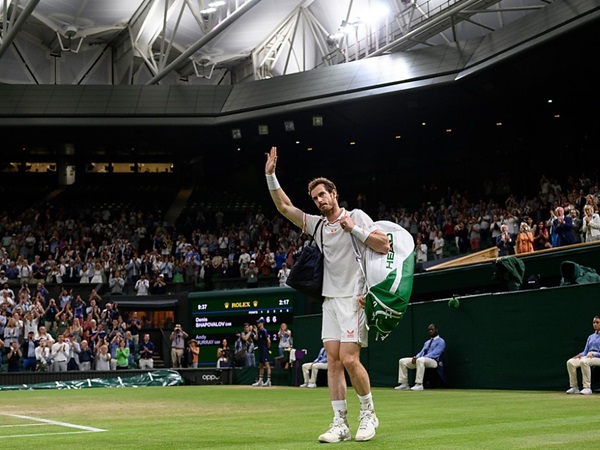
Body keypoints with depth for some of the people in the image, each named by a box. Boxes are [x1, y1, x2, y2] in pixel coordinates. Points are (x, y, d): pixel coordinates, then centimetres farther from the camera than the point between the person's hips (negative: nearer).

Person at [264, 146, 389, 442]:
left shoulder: (356, 217, 1)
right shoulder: (317, 224, 15)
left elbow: (384, 245, -8)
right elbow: (284, 206, 16)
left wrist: (354, 229, -12)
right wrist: (270, 175, 9)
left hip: (353, 298, -6)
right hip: (329, 299, 6)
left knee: (349, 359, -13)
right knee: (333, 360, -1)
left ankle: (368, 414, 5)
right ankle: (340, 424, 1)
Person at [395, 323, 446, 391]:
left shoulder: (441, 341, 1)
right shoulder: (427, 342, 30)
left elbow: (434, 354, -13)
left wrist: (419, 358, -20)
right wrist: (415, 357, -6)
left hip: (433, 361, -9)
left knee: (420, 360, -42)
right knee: (402, 361, -5)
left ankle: (419, 385, -43)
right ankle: (404, 384, -10)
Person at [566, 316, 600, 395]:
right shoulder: (591, 337, 25)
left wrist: (593, 354, -19)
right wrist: (580, 355, 0)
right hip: (587, 357, 7)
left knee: (584, 361, -38)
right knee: (570, 362, -19)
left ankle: (587, 388, -37)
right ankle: (574, 387, -19)